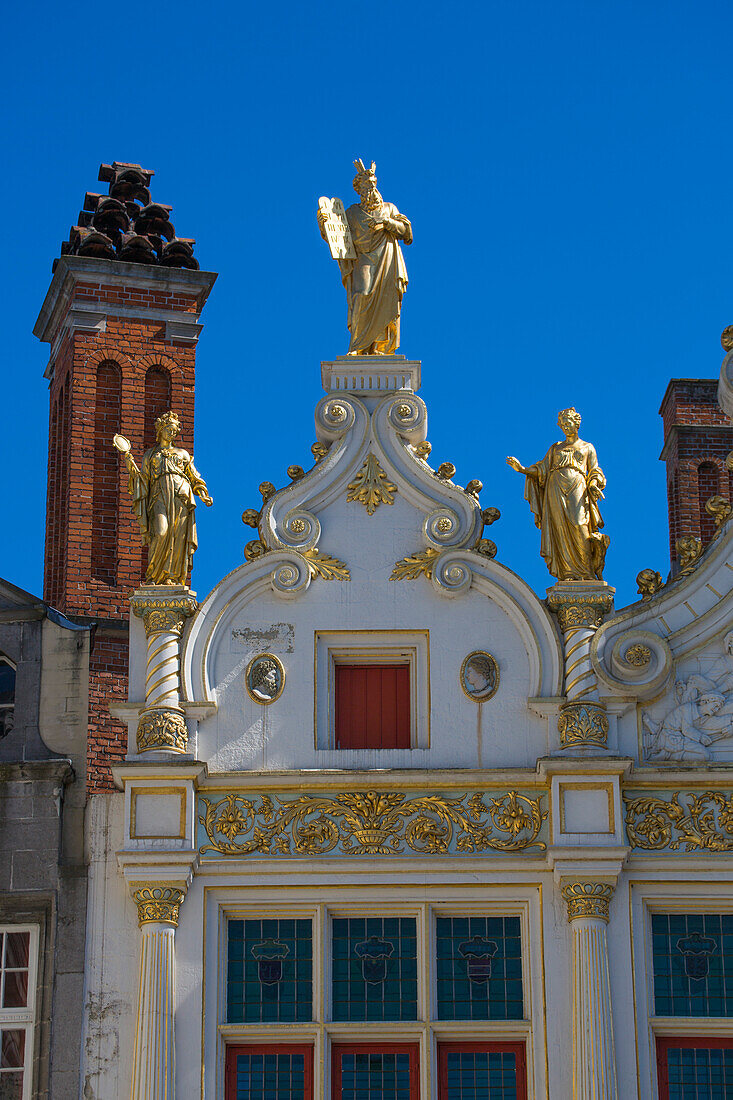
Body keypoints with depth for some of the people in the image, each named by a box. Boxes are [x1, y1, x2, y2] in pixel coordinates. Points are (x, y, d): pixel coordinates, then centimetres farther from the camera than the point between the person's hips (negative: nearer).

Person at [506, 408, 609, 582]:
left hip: (577, 489, -2)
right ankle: (568, 574, -17)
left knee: (579, 528, -17)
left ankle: (587, 573, -16)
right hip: (556, 488, 2)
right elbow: (542, 469, 16)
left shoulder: (587, 448, 21)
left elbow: (594, 473, 14)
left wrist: (594, 486, -7)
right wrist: (522, 469, 0)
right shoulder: (555, 449, 24)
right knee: (561, 531, -11)